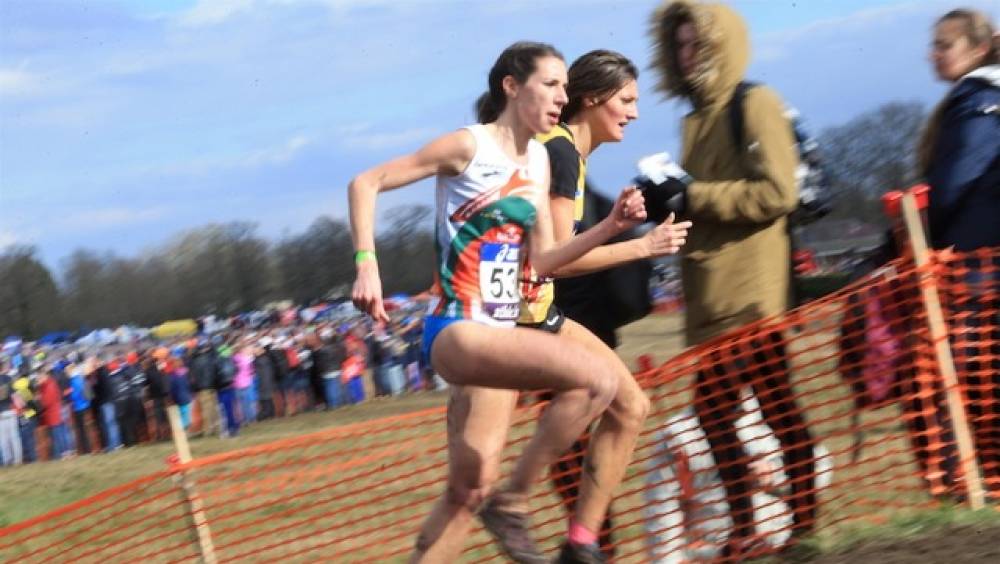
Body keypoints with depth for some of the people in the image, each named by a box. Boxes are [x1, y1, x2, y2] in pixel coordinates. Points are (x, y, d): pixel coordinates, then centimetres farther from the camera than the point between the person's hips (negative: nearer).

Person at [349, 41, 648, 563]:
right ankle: (513, 503, -12)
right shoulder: (470, 146, -9)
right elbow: (366, 183, -7)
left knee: (470, 486, 7)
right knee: (596, 378, -25)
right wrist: (366, 264, -18)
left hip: (501, 336, 8)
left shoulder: (538, 159, 13)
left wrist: (610, 226, 0)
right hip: (456, 330, -8)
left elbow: (541, 261, 12)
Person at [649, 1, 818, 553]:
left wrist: (693, 195, -17)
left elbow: (778, 192, -16)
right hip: (708, 296, 8)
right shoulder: (697, 116, 17)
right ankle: (743, 528, 14)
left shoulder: (755, 105, -7)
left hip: (753, 292, -8)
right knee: (713, 408, 8)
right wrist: (668, 203, 2)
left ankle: (806, 523, 5)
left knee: (779, 408, -2)